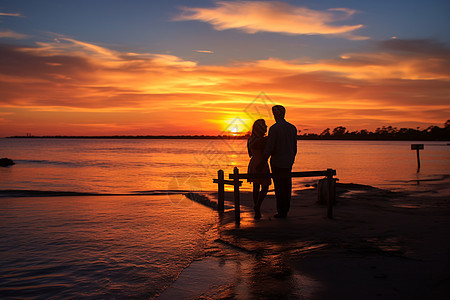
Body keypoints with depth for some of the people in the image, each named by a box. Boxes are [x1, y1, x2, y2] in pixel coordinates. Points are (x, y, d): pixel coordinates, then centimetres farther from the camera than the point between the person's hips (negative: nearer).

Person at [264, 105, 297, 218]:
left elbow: (269, 148, -16)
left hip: (277, 162, -5)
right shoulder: (292, 128, 5)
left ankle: (281, 212, 5)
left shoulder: (274, 128, -14)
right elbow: (294, 148, 10)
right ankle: (285, 211, 17)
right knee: (286, 188, 11)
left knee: (279, 188, 1)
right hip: (288, 163, 5)